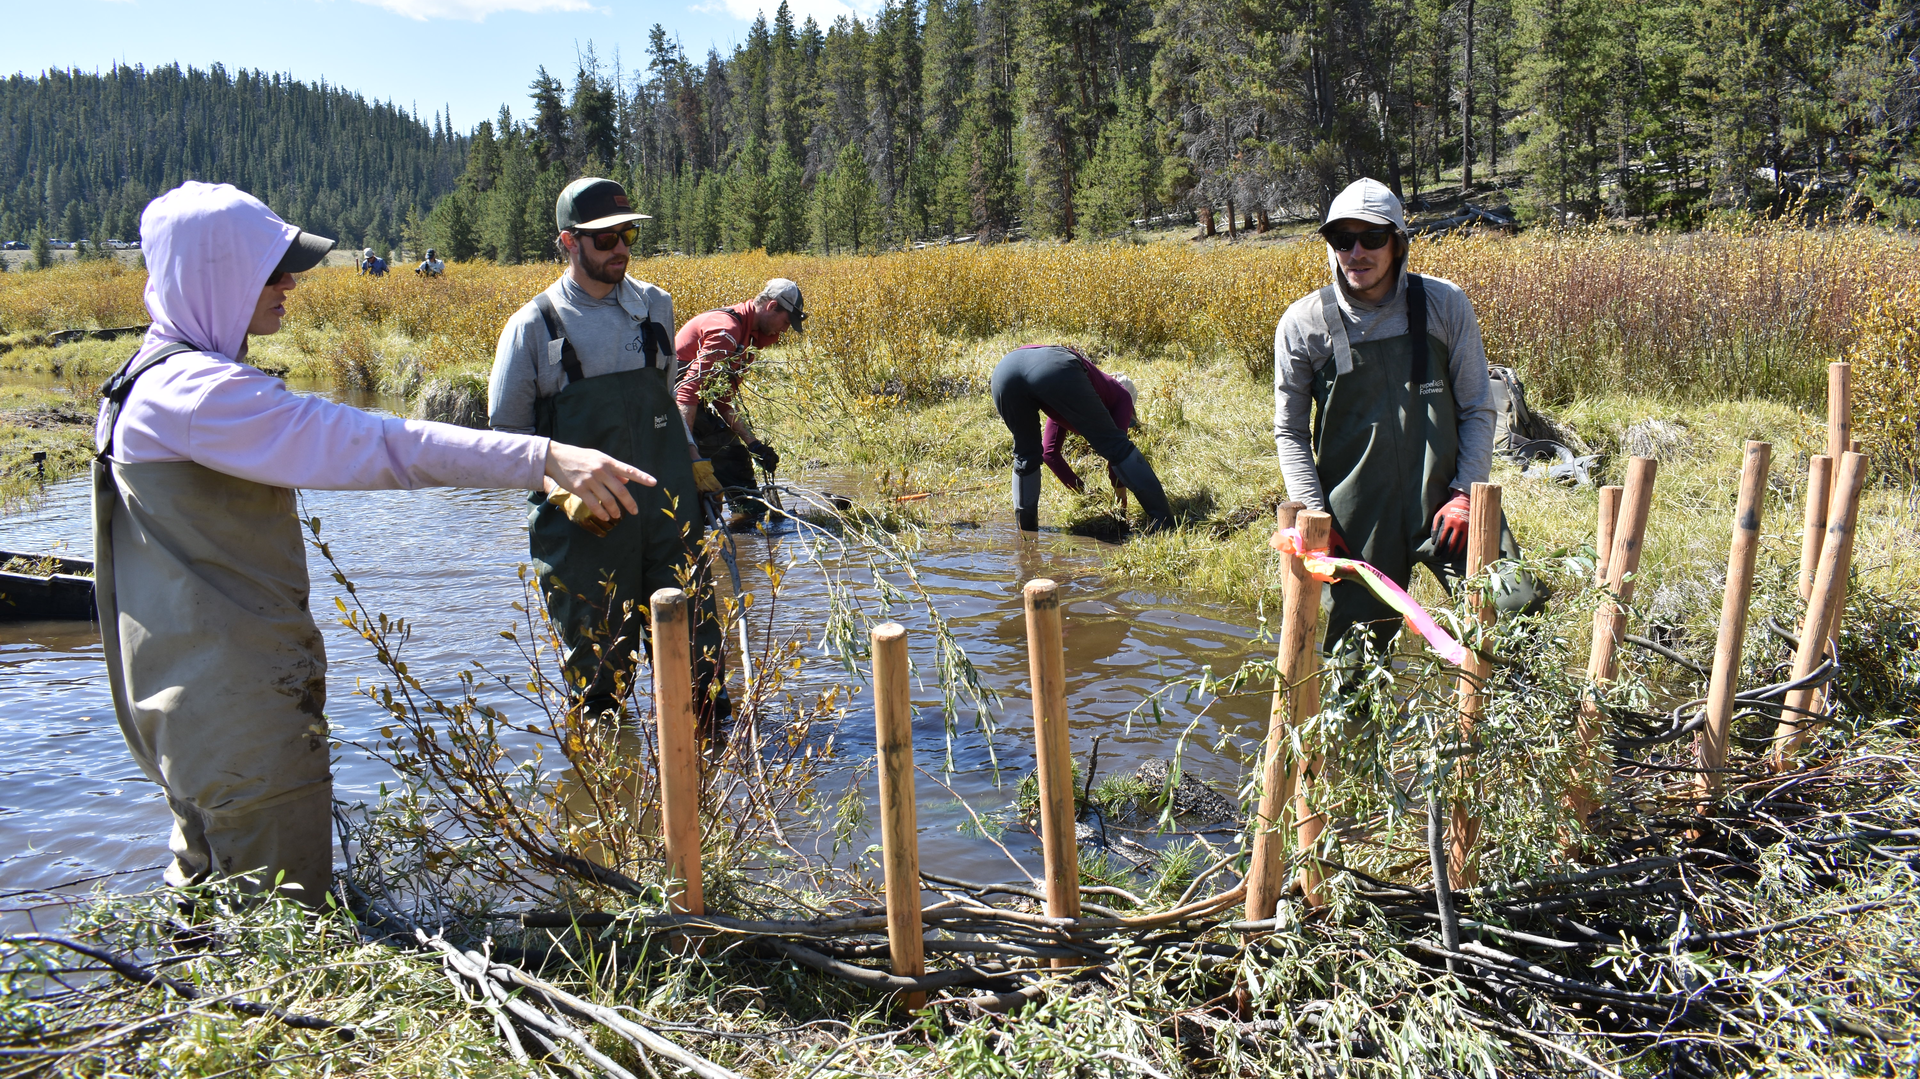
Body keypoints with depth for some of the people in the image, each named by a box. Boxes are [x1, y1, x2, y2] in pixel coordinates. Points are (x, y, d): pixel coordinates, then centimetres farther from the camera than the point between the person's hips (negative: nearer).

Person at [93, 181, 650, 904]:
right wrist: (542, 457, -38)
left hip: (192, 686, 11)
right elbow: (367, 444, -33)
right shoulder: (197, 393, -23)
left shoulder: (162, 379, 12)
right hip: (237, 702, -11)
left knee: (210, 883, 25)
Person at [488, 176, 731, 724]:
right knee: (599, 663, 7)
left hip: (670, 510, 3)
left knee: (693, 643, 5)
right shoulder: (533, 326, -3)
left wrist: (694, 462, 9)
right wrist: (562, 488, -14)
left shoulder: (654, 306, 9)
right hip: (586, 523, -3)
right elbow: (507, 431, 1)